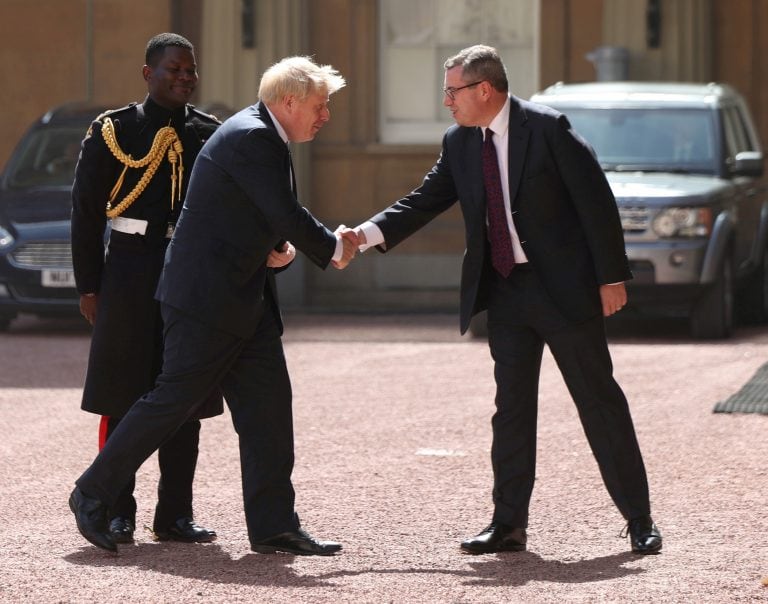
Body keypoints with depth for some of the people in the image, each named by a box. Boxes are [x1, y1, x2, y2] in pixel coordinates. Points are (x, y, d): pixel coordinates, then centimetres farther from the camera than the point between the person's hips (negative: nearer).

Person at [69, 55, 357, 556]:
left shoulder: (265, 138, 15)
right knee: (174, 399, -6)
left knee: (268, 403, 4)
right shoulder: (249, 138, -17)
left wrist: (283, 249, 0)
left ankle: (274, 525, 4)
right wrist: (333, 248, -5)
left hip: (245, 298, 10)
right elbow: (287, 216, -21)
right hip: (208, 295, -10)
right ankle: (93, 494, 7)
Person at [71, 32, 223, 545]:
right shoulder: (113, 131, -1)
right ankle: (117, 513, 7)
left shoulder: (213, 134, 9)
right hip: (131, 274, -3)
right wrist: (89, 285, -4)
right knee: (122, 398, 0)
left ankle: (175, 514, 12)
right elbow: (86, 210, 0)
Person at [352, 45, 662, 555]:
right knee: (512, 407, 7)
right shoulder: (459, 143, 5)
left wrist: (612, 277, -14)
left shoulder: (546, 128, -13)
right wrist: (367, 234, -8)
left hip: (563, 285, -6)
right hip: (504, 290, 6)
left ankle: (640, 521, 6)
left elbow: (596, 200, -12)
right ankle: (509, 524, 12)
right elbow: (425, 201, 8)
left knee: (599, 399, 0)